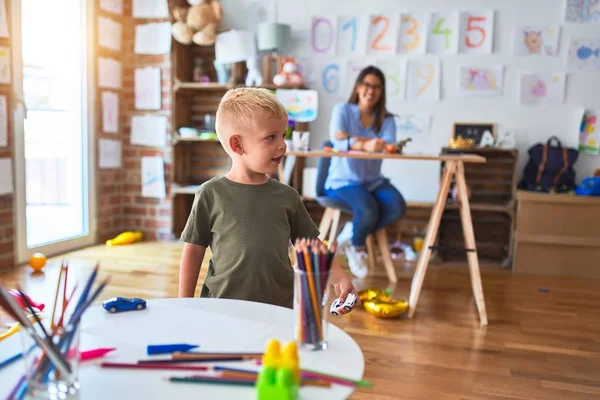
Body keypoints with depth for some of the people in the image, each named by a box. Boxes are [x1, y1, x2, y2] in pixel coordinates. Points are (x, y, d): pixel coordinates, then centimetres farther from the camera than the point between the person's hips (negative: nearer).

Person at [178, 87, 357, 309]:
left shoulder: (286, 196, 1)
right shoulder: (211, 194, -5)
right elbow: (194, 250, 0)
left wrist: (338, 277, -2)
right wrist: (186, 305, 0)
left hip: (281, 306, 2)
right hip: (222, 307, -2)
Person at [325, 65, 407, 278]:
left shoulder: (386, 119, 8)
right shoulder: (342, 110, -1)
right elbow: (336, 140, -21)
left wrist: (353, 138, -26)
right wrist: (365, 145, -43)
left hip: (374, 180, 4)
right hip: (343, 180, -4)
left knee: (398, 207, -24)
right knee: (368, 210, -32)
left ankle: (352, 234, 1)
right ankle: (357, 247, 4)